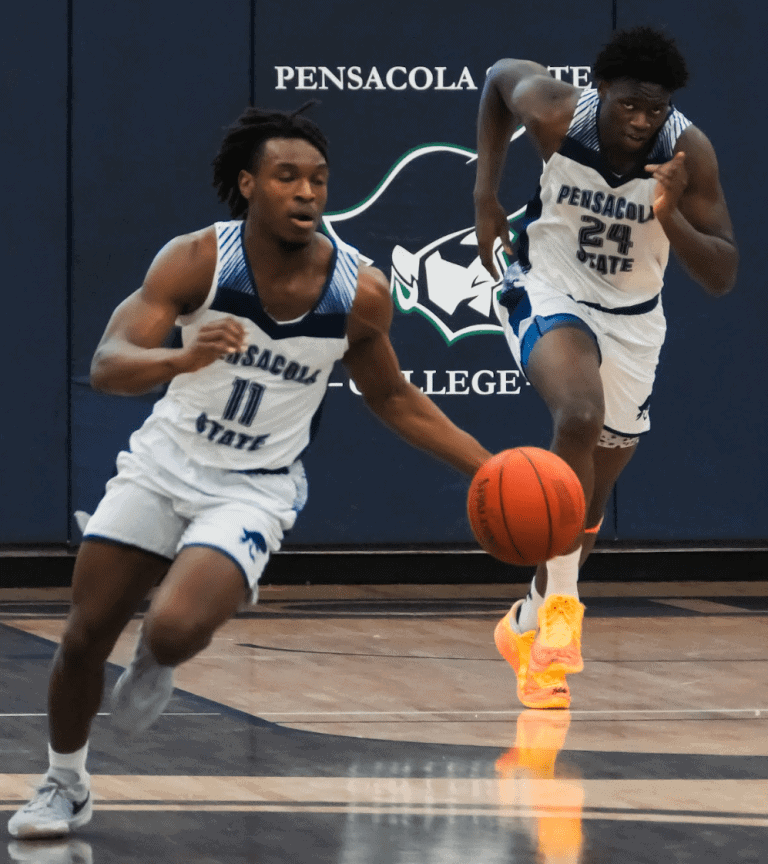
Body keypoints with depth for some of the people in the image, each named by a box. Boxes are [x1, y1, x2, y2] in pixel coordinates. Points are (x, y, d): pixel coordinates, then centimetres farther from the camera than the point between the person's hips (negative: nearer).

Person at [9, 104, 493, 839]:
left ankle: (155, 667, 14)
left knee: (175, 631, -25)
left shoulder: (360, 293, -13)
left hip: (255, 488, -1)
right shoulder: (196, 260, -18)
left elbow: (392, 399, 6)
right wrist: (183, 357, -47)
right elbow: (107, 366, -26)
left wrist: (489, 469, 0)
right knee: (86, 634, 4)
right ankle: (64, 787, 30)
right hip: (165, 459, 1)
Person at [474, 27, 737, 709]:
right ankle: (562, 599, -24)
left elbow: (722, 277, -20)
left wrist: (671, 218, -38)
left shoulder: (689, 153, -22)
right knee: (580, 414, -34)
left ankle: (530, 626, 36)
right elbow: (500, 76, 1)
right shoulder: (556, 114, -23)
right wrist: (486, 196, -1)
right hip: (549, 291, -2)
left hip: (632, 319, 3)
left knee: (591, 496, 12)